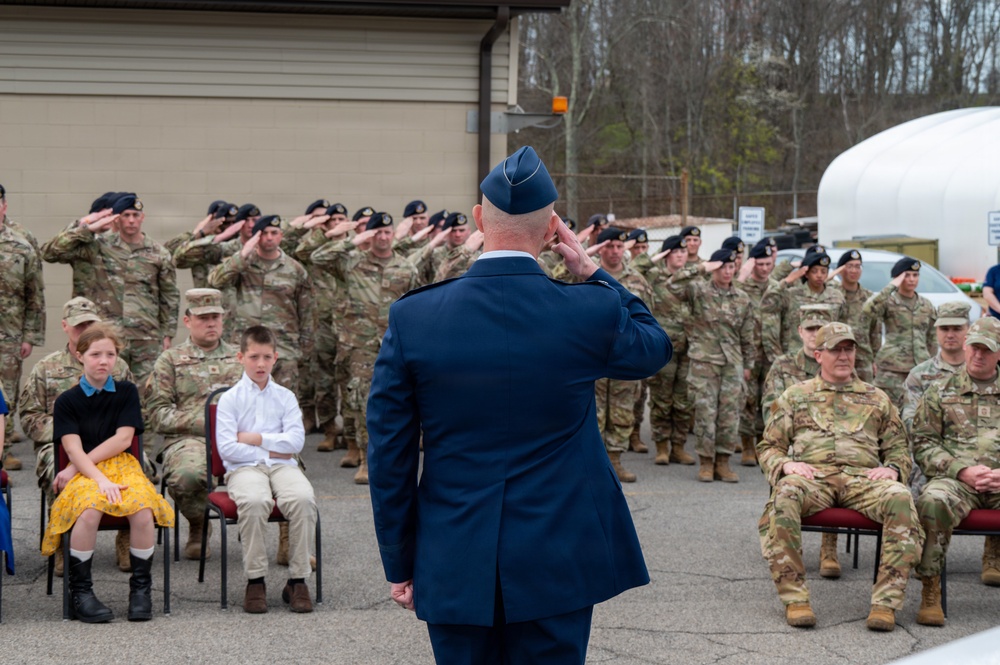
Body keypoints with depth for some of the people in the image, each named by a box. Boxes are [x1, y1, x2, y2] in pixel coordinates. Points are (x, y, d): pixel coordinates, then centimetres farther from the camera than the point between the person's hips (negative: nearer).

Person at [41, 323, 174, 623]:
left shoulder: (127, 392, 10)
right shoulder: (67, 401, 6)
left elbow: (123, 439, 0)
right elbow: (73, 450, -5)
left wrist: (75, 467, -6)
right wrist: (101, 480, -22)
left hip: (121, 465, 2)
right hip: (84, 473, -1)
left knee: (143, 509, -31)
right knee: (89, 509, -36)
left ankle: (141, 588, -12)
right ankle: (80, 592, -20)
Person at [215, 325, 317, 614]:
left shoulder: (285, 397, 15)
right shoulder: (230, 398, 7)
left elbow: (296, 441, 0)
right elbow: (227, 448, -5)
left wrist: (256, 439, -5)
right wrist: (272, 450, -4)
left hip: (282, 466, 2)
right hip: (244, 468, -2)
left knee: (304, 498, -31)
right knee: (254, 501, -37)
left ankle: (298, 580, -21)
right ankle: (255, 580, -23)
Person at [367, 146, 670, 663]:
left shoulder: (412, 319, -7)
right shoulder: (592, 313, -10)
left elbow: (389, 458, -2)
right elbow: (655, 348, 15)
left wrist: (400, 564, 8)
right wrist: (592, 273, 14)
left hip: (453, 568, 1)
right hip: (558, 563, -1)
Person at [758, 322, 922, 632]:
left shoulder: (876, 399, 26)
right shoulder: (795, 396, 23)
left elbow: (898, 447, 23)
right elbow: (768, 447, 19)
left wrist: (891, 468, -1)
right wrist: (786, 464, -4)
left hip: (863, 477, 1)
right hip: (812, 475, -1)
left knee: (900, 498, -35)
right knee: (785, 495, -38)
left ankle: (886, 601, -34)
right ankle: (794, 597, -34)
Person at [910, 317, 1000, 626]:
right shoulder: (941, 391, 15)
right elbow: (922, 443, 7)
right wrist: (962, 471, -8)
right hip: (956, 479, -1)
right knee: (932, 501, -36)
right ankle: (930, 592, -25)